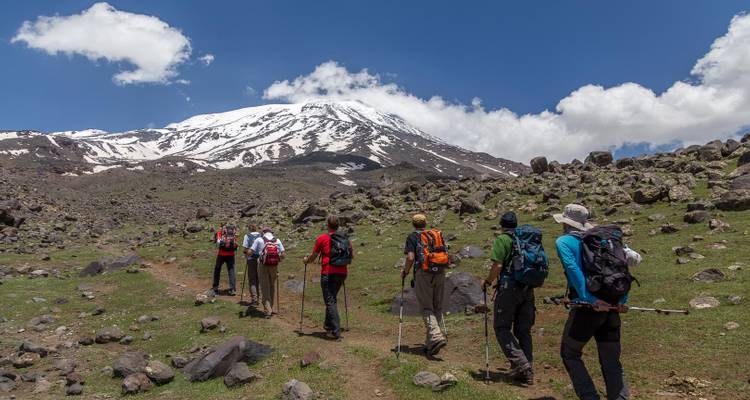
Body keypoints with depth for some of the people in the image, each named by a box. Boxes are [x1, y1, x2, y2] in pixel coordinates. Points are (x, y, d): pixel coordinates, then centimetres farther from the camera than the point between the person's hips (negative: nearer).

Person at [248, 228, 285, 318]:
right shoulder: (277, 240, 8)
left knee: (265, 287, 4)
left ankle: (267, 310, -3)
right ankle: (270, 308, 25)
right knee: (272, 286, 16)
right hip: (274, 266, 2)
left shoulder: (259, 240, 2)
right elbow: (282, 255, 1)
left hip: (263, 265, -2)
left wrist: (249, 254, 19)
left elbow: (250, 252, -4)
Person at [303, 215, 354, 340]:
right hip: (342, 273, 5)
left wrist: (306, 260, 24)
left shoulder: (322, 239, -4)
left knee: (330, 302, -2)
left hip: (328, 273, -5)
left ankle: (336, 331, -6)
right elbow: (352, 256, 17)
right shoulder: (345, 239, 8)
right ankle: (328, 325, 32)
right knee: (333, 299, 22)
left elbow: (313, 257, 3)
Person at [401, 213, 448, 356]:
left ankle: (436, 336, -21)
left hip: (423, 274, -4)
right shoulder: (438, 234, 16)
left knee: (426, 308, -1)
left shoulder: (413, 236, 3)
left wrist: (405, 272, 7)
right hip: (440, 273, 4)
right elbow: (446, 255, 14)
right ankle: (430, 343, 17)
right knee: (437, 308, 12)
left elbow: (410, 258, -8)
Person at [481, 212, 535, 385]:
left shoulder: (502, 239, -5)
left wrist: (487, 282, 0)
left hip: (509, 288, -6)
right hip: (528, 289, 6)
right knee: (523, 330, 12)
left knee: (502, 327, 2)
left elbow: (497, 265, -14)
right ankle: (527, 371, 13)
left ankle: (520, 363, -10)